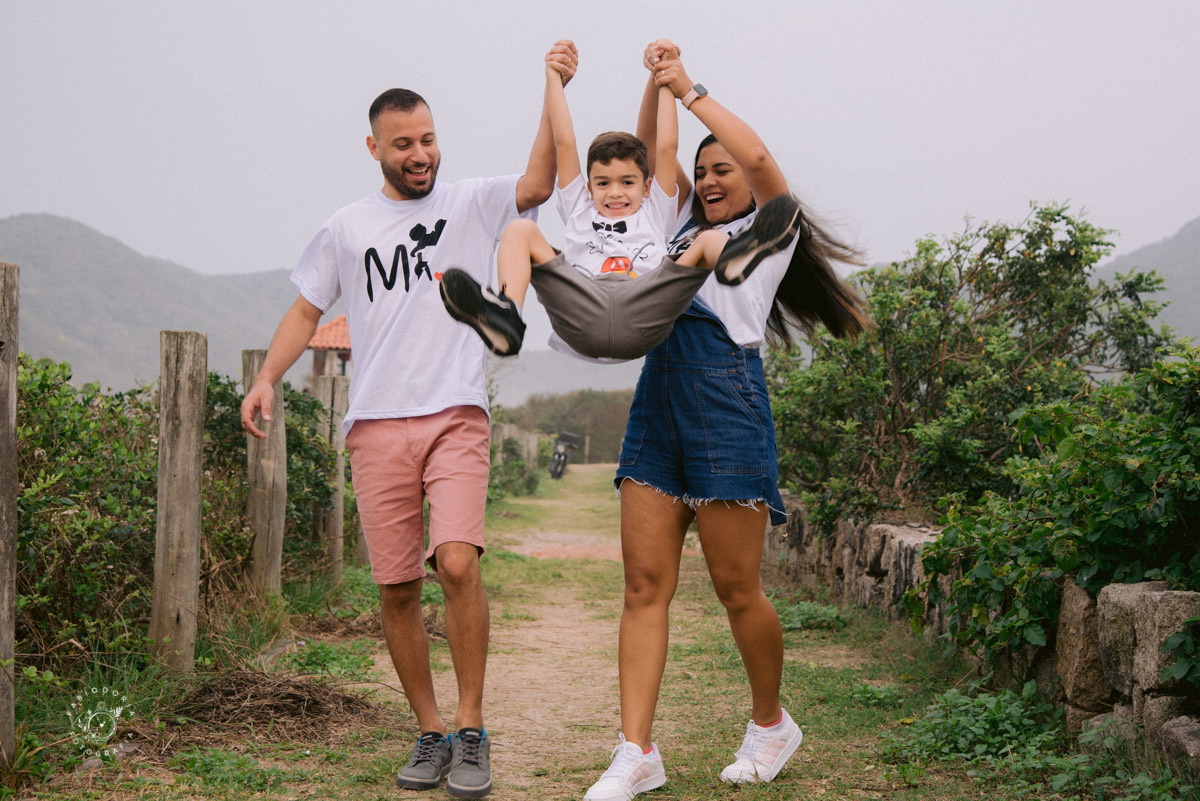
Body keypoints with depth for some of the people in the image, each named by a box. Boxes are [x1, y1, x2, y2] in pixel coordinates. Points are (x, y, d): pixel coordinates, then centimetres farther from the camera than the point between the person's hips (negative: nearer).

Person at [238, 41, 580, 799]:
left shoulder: (470, 203, 7)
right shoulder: (346, 229, 13)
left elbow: (537, 185, -11)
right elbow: (305, 310, 19)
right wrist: (266, 379, 5)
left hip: (456, 417, -2)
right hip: (376, 425, 3)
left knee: (458, 561, -20)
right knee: (396, 586, 2)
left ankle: (472, 731, -8)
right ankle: (431, 734, 16)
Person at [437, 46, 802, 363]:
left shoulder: (654, 212, 34)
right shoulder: (579, 211, 34)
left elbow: (666, 147, 29)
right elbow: (564, 142, 31)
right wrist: (553, 77, 33)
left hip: (642, 318, 0)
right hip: (580, 318, 0)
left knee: (710, 238, -12)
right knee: (520, 229, -11)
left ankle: (733, 258, -53)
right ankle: (506, 317, -42)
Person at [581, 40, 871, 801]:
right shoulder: (690, 228, 26)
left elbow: (757, 155, -9)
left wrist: (690, 89, -2)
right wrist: (657, 83, 15)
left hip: (726, 400, -6)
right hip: (658, 402, 6)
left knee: (737, 588, -1)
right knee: (645, 581, -3)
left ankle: (772, 723, 20)